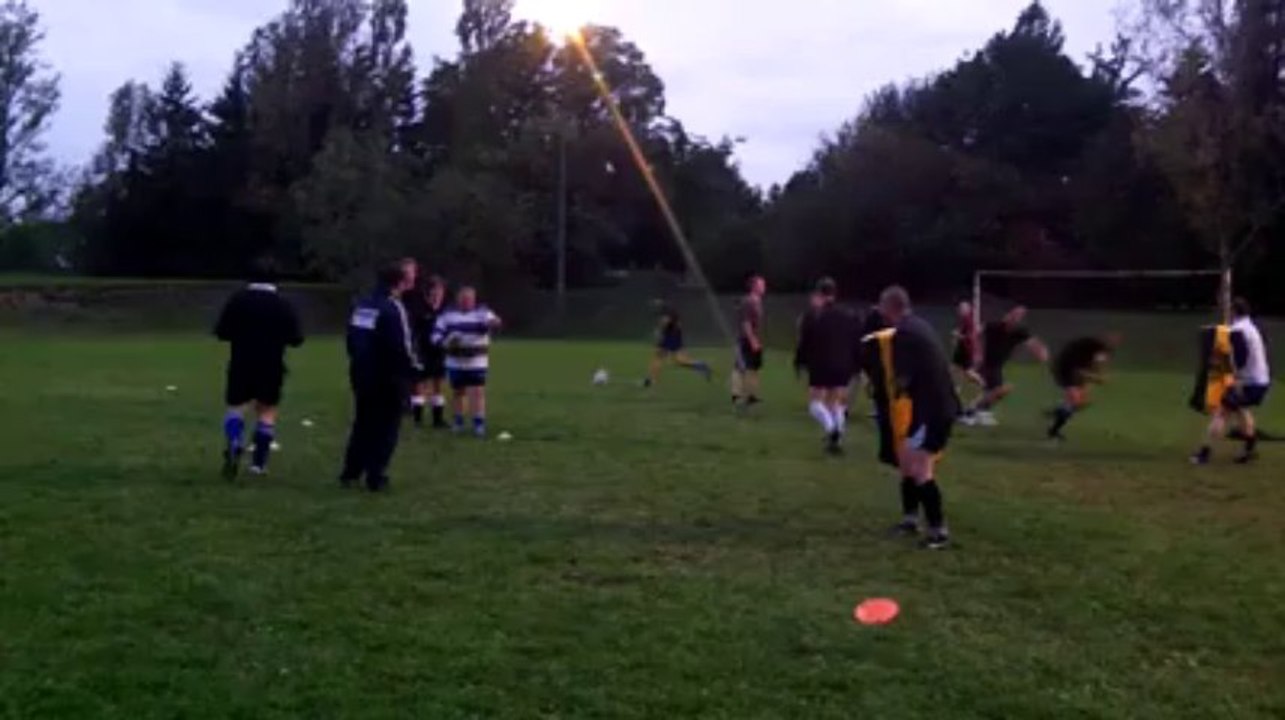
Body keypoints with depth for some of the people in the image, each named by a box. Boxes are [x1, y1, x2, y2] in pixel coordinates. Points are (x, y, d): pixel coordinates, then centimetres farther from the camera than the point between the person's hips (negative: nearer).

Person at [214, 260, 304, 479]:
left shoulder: (237, 299, -3)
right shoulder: (283, 305, -3)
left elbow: (221, 332, -4)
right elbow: (296, 339, -4)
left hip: (241, 364, 0)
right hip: (272, 366, 0)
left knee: (236, 406, 13)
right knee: (267, 411, 12)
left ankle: (234, 446, -14)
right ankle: (259, 461, 8)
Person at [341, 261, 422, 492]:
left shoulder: (362, 305, 8)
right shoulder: (393, 308, -17)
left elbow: (352, 339, 14)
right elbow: (402, 347, -21)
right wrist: (415, 368, -6)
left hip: (362, 375, 8)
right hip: (388, 379, -8)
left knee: (363, 425, 19)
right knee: (386, 429, 2)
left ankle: (350, 473, 21)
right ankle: (376, 478, 2)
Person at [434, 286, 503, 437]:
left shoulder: (482, 313, -4)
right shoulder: (448, 315, 3)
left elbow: (492, 322, -23)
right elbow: (436, 335, 3)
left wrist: (494, 323, -47)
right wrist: (447, 342, -18)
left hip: (477, 363, -2)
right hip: (455, 363, 2)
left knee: (477, 392, -9)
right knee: (457, 392, 11)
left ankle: (479, 423, -4)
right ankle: (458, 422, 25)